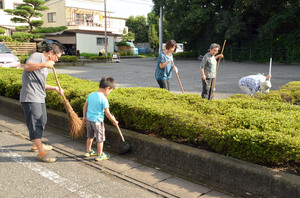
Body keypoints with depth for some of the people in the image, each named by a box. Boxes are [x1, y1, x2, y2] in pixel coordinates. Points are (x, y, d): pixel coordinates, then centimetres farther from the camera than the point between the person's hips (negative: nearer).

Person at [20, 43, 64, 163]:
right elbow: (27, 67, -27)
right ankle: (41, 153, -10)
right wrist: (45, 64, -28)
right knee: (36, 123, -11)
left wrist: (55, 88, 17)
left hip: (39, 98, 11)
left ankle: (37, 145, 38)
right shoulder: (37, 56, -6)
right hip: (30, 98, -11)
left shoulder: (44, 62, 24)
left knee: (42, 121, 21)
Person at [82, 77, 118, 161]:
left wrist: (84, 116, 21)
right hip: (98, 120, -7)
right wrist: (114, 121, -5)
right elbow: (107, 113, -17)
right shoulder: (104, 99, -19)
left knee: (90, 136, 23)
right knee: (100, 139, 9)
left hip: (89, 119, 7)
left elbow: (85, 106, 8)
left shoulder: (91, 95, 1)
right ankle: (100, 155, 20)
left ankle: (88, 151, 37)